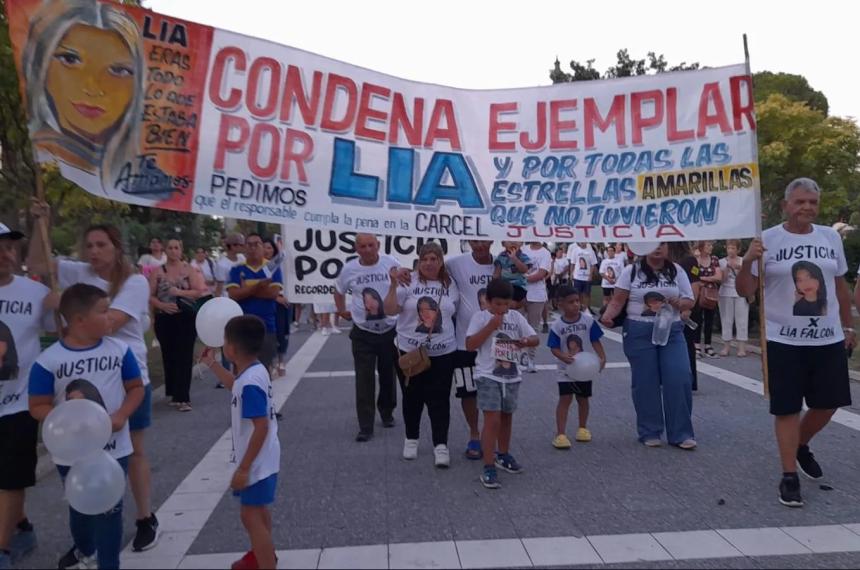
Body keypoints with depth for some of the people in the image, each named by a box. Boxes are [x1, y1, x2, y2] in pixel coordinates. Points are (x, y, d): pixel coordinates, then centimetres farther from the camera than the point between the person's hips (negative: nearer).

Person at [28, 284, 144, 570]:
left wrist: (121, 415, -16)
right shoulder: (49, 360, -14)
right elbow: (38, 406, -7)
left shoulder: (119, 349, -9)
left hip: (113, 447, -1)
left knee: (110, 508, 6)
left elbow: (136, 388, 0)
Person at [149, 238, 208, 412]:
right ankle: (175, 394, 23)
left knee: (185, 357, -6)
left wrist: (180, 292, -17)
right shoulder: (157, 272, 5)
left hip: (186, 318, -2)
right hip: (164, 319, 2)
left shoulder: (189, 270, 2)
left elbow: (199, 292, -6)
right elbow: (150, 296, 1)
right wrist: (162, 305, -15)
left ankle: (183, 397, -5)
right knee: (169, 356, 9)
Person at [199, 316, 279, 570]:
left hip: (256, 462, -10)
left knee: (251, 515, -2)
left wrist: (243, 468, -25)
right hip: (261, 458, 10)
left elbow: (261, 428, -30)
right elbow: (236, 386, 24)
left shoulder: (250, 383, -30)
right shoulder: (254, 371, 0)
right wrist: (212, 364, 26)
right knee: (258, 508, 27)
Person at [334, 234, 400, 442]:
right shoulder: (349, 269, -4)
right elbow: (339, 290, 16)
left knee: (388, 376, 15)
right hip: (363, 333, 0)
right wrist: (341, 310, 9)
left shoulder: (391, 264, -8)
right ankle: (365, 427, 6)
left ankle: (387, 413, 39)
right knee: (364, 380, -2)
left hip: (390, 330, 0)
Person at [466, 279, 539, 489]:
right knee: (492, 420, -11)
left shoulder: (516, 317, 4)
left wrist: (525, 342, -18)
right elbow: (470, 345, -15)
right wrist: (491, 326, -21)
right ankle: (489, 468, -4)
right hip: (489, 377, -5)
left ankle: (503, 455, 39)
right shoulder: (480, 317, -7)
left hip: (512, 377, 5)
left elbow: (535, 338, 5)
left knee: (507, 417, 19)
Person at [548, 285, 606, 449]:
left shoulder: (588, 320, -9)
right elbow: (554, 348, -11)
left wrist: (602, 357, -17)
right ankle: (560, 434, -4)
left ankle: (583, 428, 35)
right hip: (566, 369, -2)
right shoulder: (557, 326, -11)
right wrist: (564, 357, -29)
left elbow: (595, 341, -4)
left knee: (583, 399, 16)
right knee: (565, 399, -7)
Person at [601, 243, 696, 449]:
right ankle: (650, 433, 18)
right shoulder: (631, 271, 1)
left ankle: (681, 433, 9)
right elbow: (617, 301, -2)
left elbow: (689, 301, 10)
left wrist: (678, 303, -13)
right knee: (645, 383, 3)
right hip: (639, 333, -2)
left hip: (671, 332, 2)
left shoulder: (677, 272, 8)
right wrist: (608, 316, -21)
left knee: (680, 379, -6)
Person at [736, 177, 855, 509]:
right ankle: (789, 476, 15)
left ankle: (801, 447, 42)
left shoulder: (831, 237, 6)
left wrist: (848, 326, 17)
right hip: (784, 340, -4)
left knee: (828, 403, 14)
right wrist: (747, 262, -26)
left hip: (828, 338, 5)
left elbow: (841, 286, 16)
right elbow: (744, 291, -8)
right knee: (787, 408, 3)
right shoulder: (768, 240, -7)